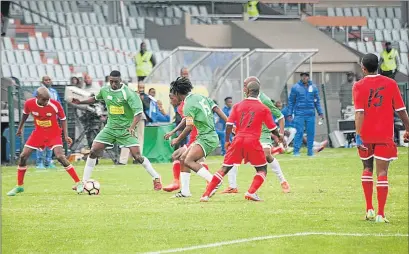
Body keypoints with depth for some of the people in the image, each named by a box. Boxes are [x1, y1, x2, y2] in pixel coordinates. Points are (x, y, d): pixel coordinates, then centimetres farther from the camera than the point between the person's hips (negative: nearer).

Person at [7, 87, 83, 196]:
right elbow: (25, 114, 8)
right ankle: (19, 186, 16)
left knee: (60, 156, -22)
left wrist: (66, 136, -14)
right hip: (38, 133, 4)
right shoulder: (29, 103, -16)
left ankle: (78, 183, -14)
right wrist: (20, 127, 20)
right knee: (23, 156, -1)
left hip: (53, 133, -3)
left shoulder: (55, 105, -23)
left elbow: (63, 119, -7)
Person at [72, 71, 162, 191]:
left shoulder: (128, 93, -17)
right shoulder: (105, 91, 1)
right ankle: (84, 182, 6)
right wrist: (80, 102, 11)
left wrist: (132, 127, -36)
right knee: (93, 151, -4)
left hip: (126, 129, -5)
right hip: (110, 127, 5)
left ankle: (156, 179, 2)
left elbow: (138, 112, -21)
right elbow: (95, 99, 24)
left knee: (137, 156, -14)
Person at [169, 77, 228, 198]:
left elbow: (189, 127, -16)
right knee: (183, 159, 11)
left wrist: (177, 140, -4)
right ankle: (185, 191, 14)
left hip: (207, 139, -10)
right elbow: (217, 109, 8)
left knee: (189, 161, -21)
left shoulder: (188, 105, -13)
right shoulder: (201, 97, 12)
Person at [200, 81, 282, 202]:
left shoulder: (237, 106, 8)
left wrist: (227, 141, 15)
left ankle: (206, 194, 1)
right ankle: (251, 192, -8)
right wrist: (279, 136, 29)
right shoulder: (263, 109, 4)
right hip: (253, 141, -2)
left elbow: (229, 124, 4)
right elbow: (272, 128, 10)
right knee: (262, 169, 13)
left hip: (238, 140, 2)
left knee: (225, 168, 8)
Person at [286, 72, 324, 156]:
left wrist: (320, 112, 7)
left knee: (311, 132, 2)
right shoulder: (295, 88, 2)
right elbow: (291, 101, 4)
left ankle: (310, 151, 10)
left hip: (310, 114, 3)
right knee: (299, 132, -7)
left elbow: (317, 101, 14)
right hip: (299, 114, -3)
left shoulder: (313, 87, 9)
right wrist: (289, 114, -1)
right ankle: (296, 151, -4)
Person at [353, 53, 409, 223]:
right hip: (385, 135, 0)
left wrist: (358, 134, -17)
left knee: (367, 169, 19)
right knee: (382, 172, -2)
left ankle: (369, 209, 16)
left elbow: (359, 113, -13)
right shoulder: (390, 84, 0)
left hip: (366, 135, 1)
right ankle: (380, 214, -9)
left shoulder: (359, 86, -4)